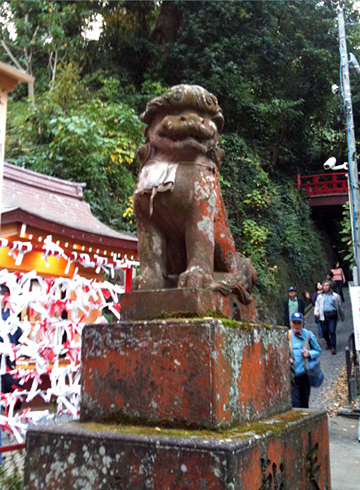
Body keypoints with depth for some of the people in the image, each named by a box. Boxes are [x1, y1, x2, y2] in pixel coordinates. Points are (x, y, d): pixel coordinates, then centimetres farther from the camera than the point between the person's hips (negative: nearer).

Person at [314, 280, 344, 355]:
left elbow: (339, 306, 17)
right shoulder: (320, 296, 13)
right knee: (324, 331, 4)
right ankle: (328, 343, 31)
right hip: (324, 316, 2)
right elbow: (317, 305, 18)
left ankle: (333, 347, -3)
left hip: (332, 315, -2)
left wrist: (342, 316, 21)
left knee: (332, 331, -11)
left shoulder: (335, 296, 10)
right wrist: (316, 312, 2)